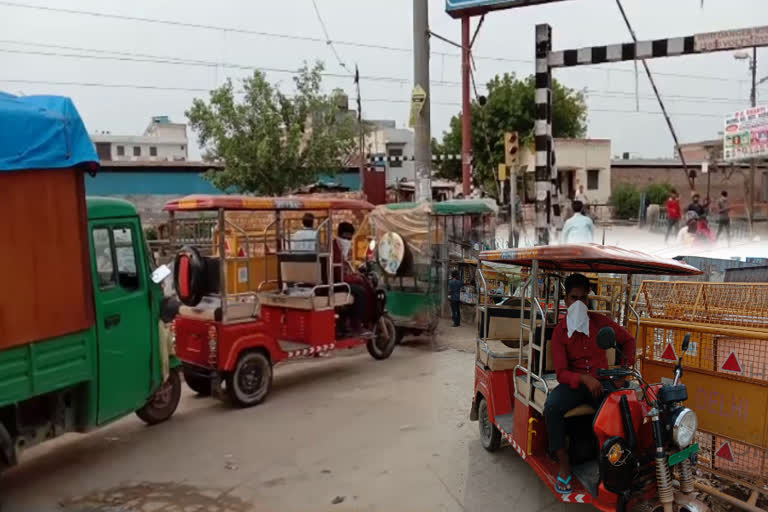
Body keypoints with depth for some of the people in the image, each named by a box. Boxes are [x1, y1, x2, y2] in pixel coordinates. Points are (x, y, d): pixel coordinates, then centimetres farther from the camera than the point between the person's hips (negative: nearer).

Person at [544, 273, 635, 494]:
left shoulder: (600, 322, 5)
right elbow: (561, 373, -7)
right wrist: (584, 379, -26)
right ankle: (564, 466, -20)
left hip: (601, 381, 1)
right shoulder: (559, 332, 0)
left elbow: (628, 340, 20)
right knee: (552, 407, -32)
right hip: (573, 383, 0)